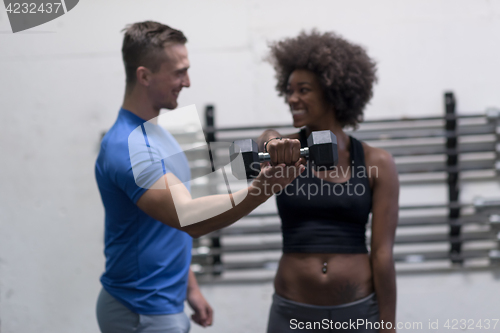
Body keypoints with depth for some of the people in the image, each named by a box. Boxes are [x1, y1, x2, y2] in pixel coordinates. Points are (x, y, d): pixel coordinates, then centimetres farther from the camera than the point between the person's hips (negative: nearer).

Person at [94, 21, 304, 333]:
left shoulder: (153, 132, 10)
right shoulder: (127, 146, -23)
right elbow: (190, 218, -36)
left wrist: (190, 287, 17)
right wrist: (260, 190, -48)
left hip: (163, 304, 10)